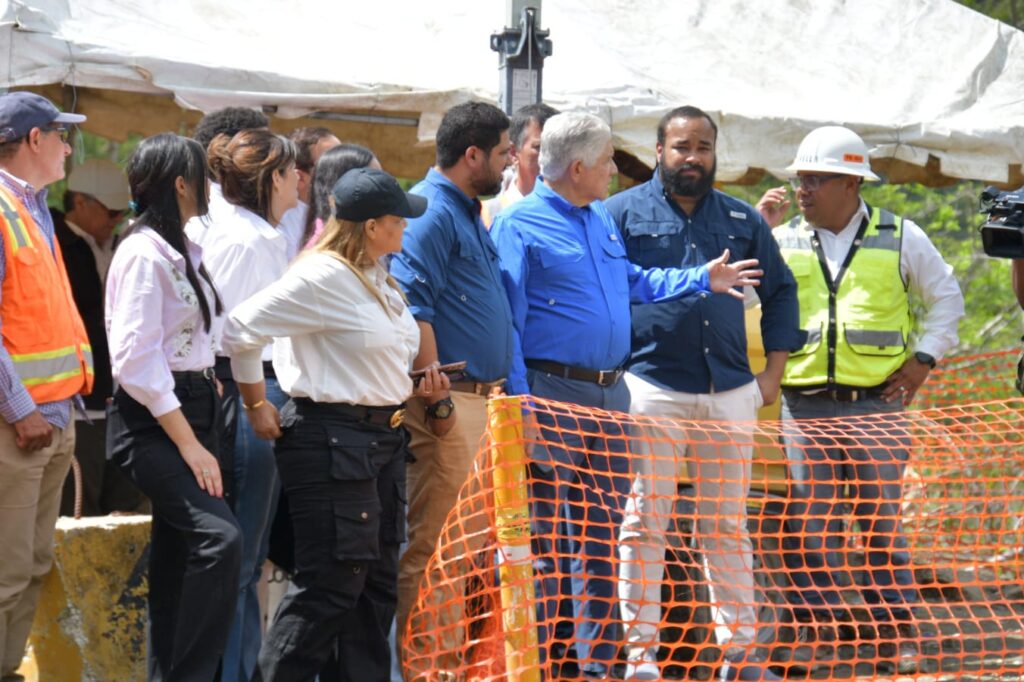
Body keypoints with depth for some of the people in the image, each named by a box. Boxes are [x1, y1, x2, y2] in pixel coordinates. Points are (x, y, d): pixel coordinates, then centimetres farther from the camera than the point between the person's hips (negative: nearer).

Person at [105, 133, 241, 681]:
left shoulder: (180, 253, 16)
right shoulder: (144, 254, -13)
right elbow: (137, 359, -19)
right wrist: (190, 445, -20)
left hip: (190, 410, 9)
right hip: (151, 423, -9)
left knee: (177, 557, 8)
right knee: (219, 537, -23)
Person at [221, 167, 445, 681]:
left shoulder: (379, 280, 14)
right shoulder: (323, 277, -15)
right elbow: (242, 330, -16)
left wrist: (413, 385, 11)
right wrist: (257, 407, -9)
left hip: (383, 438, 10)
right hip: (332, 440, -10)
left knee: (376, 579, 12)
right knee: (331, 581, -10)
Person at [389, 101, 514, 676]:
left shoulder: (470, 214, 18)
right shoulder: (432, 213, -12)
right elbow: (414, 311, -19)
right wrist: (438, 401, -19)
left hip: (483, 396, 10)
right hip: (451, 400, -10)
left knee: (477, 539, 13)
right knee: (434, 542, -6)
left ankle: (460, 651, 20)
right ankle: (427, 660, -3)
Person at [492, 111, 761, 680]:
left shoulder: (603, 220, 16)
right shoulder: (520, 225, -9)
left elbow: (634, 282, 29)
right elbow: (506, 321, -12)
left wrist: (701, 280, 23)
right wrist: (521, 401, -17)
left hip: (608, 393, 8)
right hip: (551, 392, -8)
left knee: (604, 528, 12)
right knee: (545, 536, -4)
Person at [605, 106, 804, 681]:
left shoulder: (743, 220, 14)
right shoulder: (624, 213, 2)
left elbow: (780, 291, 21)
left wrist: (773, 372, 13)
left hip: (731, 395, 4)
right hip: (652, 391, -3)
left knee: (729, 526, 8)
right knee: (644, 526, -3)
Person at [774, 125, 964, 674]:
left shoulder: (901, 238, 6)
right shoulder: (783, 242, 8)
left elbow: (945, 297, 14)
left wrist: (924, 357, 5)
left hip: (877, 402, -1)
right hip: (805, 404, 1)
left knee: (883, 523, 4)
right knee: (809, 525, 0)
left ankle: (899, 637, 12)